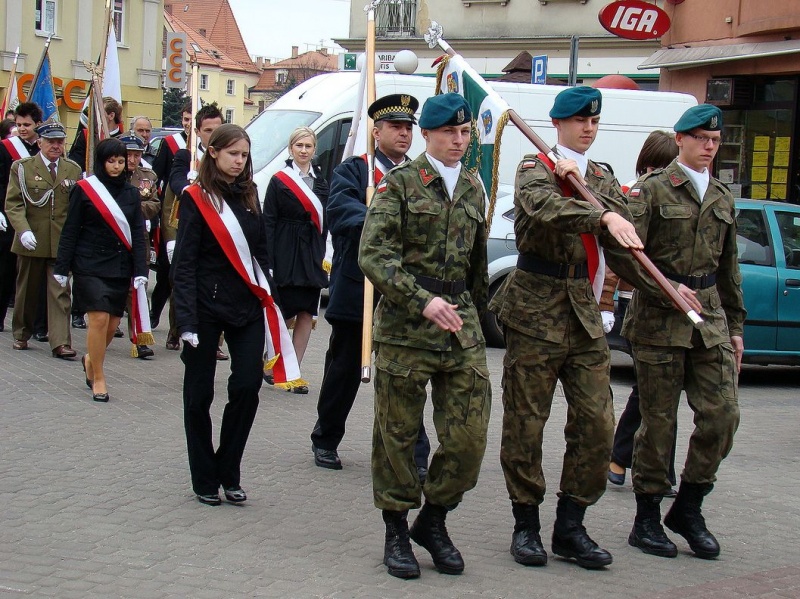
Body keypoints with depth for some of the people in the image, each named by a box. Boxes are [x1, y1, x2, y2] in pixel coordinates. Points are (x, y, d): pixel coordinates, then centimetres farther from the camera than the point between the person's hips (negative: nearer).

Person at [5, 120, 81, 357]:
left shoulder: (73, 170, 9)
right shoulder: (22, 168, 2)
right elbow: (13, 204, -4)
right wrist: (23, 230, -19)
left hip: (62, 242, 1)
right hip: (32, 241, -1)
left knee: (60, 292, -6)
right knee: (27, 291, 13)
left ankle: (61, 342, -9)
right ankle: (21, 335, 30)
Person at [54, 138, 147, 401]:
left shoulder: (131, 193, 9)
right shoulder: (84, 189, -2)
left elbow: (138, 235, 8)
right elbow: (70, 231, -1)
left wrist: (140, 271, -1)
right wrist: (62, 268, -4)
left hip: (120, 268, 4)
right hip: (90, 266, -4)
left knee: (112, 323, 4)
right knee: (99, 318, -13)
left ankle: (91, 360, 34)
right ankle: (98, 378, 1)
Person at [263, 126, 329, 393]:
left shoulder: (321, 180, 12)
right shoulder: (279, 180, -1)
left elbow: (324, 220, 12)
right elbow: (268, 221, -5)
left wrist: (323, 254, 3)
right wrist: (267, 259, -13)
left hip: (313, 253, 4)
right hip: (286, 253, -4)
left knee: (306, 314, 2)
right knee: (285, 311, -3)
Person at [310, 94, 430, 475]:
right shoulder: (352, 170, 3)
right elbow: (339, 210, -16)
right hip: (356, 289, -1)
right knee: (344, 370, 12)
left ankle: (414, 457, 3)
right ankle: (325, 441, 30)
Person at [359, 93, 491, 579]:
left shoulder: (473, 189, 14)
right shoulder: (400, 183, -3)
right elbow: (374, 255, -13)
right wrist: (424, 301, -23)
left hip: (461, 326, 5)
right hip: (404, 326, -4)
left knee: (470, 437, 0)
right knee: (398, 434, 4)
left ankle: (433, 520, 21)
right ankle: (397, 531, 20)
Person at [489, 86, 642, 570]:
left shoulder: (602, 177, 16)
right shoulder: (535, 170, -3)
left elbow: (622, 229, -2)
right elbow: (545, 207, -27)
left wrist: (582, 181, -11)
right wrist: (602, 217, -42)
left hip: (585, 316, 5)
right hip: (536, 312, -5)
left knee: (598, 422, 1)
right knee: (526, 424, 0)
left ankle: (570, 526, 12)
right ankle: (526, 524, 14)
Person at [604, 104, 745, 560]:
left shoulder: (723, 198, 15)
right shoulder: (652, 190, -3)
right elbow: (625, 255, -11)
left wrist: (735, 326, 19)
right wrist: (668, 289, -18)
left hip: (710, 319, 5)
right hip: (659, 319, -5)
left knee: (723, 413, -3)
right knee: (659, 420, 0)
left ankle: (688, 508, 14)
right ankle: (648, 518, 13)